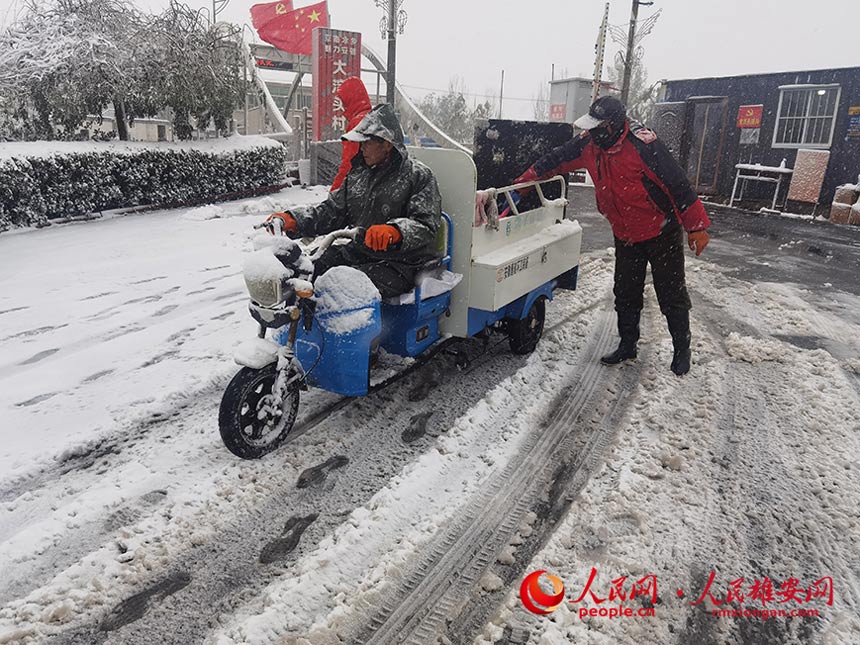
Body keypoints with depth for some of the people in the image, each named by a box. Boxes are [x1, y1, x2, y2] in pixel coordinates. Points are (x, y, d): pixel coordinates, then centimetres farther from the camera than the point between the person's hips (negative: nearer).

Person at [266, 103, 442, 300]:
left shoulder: (419, 176, -5)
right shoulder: (358, 173, 16)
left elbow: (426, 227, -15)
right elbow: (331, 212, 14)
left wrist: (394, 232, -36)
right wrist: (291, 220, -2)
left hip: (396, 263, -7)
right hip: (352, 253, 7)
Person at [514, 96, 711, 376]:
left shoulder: (643, 145, -27)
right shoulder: (589, 144, -7)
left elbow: (678, 184, -24)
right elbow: (557, 158, 8)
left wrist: (697, 227, -21)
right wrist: (525, 180, 10)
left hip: (662, 233, -6)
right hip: (625, 235, 6)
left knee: (672, 295, 5)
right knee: (625, 293, 12)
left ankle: (682, 349, 21)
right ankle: (627, 345, 26)